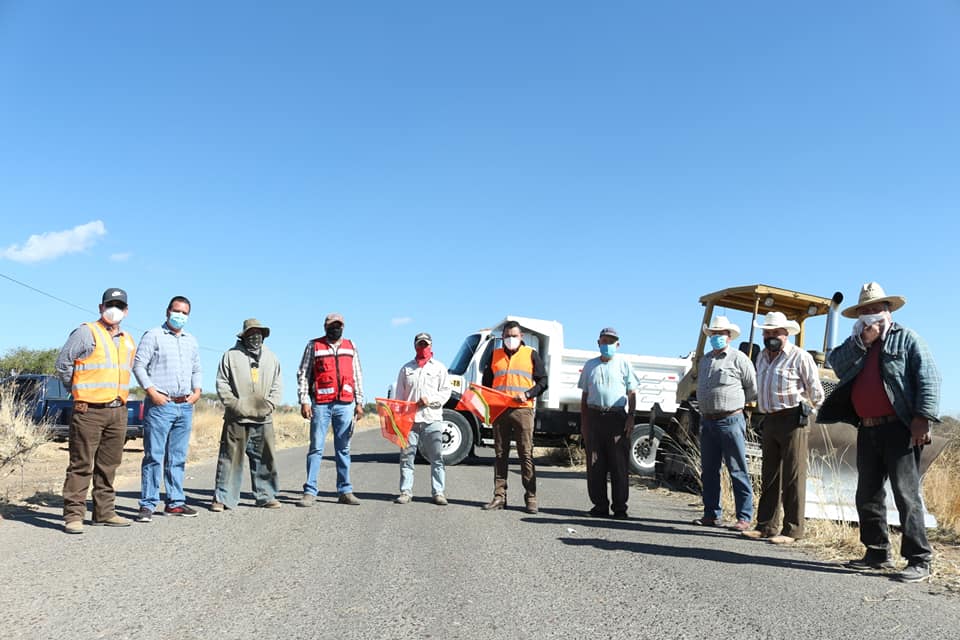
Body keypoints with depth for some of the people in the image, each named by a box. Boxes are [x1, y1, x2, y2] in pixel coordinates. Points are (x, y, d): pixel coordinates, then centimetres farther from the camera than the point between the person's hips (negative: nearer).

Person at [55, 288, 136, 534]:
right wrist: (80, 391, 3)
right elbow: (62, 364, -4)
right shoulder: (86, 332, -4)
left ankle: (104, 512, 19)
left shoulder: (128, 341, 16)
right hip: (89, 411, -6)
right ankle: (73, 515, 2)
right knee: (81, 465, -3)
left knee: (108, 465, 11)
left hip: (118, 411, 6)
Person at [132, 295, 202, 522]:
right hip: (160, 405, -6)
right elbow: (139, 365, -5)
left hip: (185, 407, 6)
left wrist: (197, 390, 7)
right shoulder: (153, 336, 0)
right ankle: (148, 504, 0)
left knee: (177, 458, 10)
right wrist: (152, 391, -14)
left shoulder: (191, 341, 19)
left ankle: (175, 502, 17)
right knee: (154, 456, -6)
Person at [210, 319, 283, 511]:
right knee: (230, 457, -1)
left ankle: (266, 496, 17)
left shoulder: (271, 357, 15)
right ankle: (223, 498, 6)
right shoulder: (231, 355, 4)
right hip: (237, 417, -3)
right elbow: (222, 383, 2)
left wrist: (271, 403, 1)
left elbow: (277, 385, 17)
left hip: (263, 418, 4)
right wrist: (233, 404, -8)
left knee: (265, 458, 7)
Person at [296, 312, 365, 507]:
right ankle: (310, 491, 4)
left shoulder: (351, 347, 13)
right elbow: (302, 374, 3)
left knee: (343, 449, 8)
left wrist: (359, 403, 9)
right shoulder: (313, 346, 5)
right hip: (320, 404, -3)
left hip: (345, 404, 3)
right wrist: (304, 401, -6)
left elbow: (357, 376, 15)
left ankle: (345, 491, 13)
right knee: (316, 448, -1)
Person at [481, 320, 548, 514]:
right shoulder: (495, 355, 15)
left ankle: (530, 498, 0)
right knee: (500, 454, 5)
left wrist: (527, 394, -11)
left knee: (526, 454, -4)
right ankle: (499, 496, 10)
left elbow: (543, 381, 5)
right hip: (499, 410, 3)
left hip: (522, 410, -3)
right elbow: (486, 382, 19)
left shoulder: (531, 354, 7)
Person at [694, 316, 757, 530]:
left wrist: (735, 402, 10)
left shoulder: (739, 358, -2)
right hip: (707, 421, 7)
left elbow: (753, 388, 1)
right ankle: (711, 514, 19)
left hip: (730, 421, -7)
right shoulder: (704, 360, 17)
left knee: (738, 471, -4)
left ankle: (744, 518, 1)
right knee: (709, 471, 10)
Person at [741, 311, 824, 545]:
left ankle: (792, 530, 0)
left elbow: (816, 391, -2)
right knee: (769, 476, 10)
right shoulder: (762, 357, 16)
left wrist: (807, 412, 7)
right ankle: (765, 525, 15)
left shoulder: (800, 357, -6)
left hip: (792, 420, -7)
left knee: (793, 477, -4)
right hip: (769, 420, 7)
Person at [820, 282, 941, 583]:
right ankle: (877, 553, 21)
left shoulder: (906, 338, 3)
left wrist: (923, 417, -18)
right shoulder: (856, 343, 19)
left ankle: (919, 560, -3)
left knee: (906, 495, -8)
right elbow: (837, 364, 2)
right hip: (868, 431, 6)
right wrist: (862, 341, -7)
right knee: (867, 495, 10)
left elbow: (929, 378, -7)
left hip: (899, 429, -6)